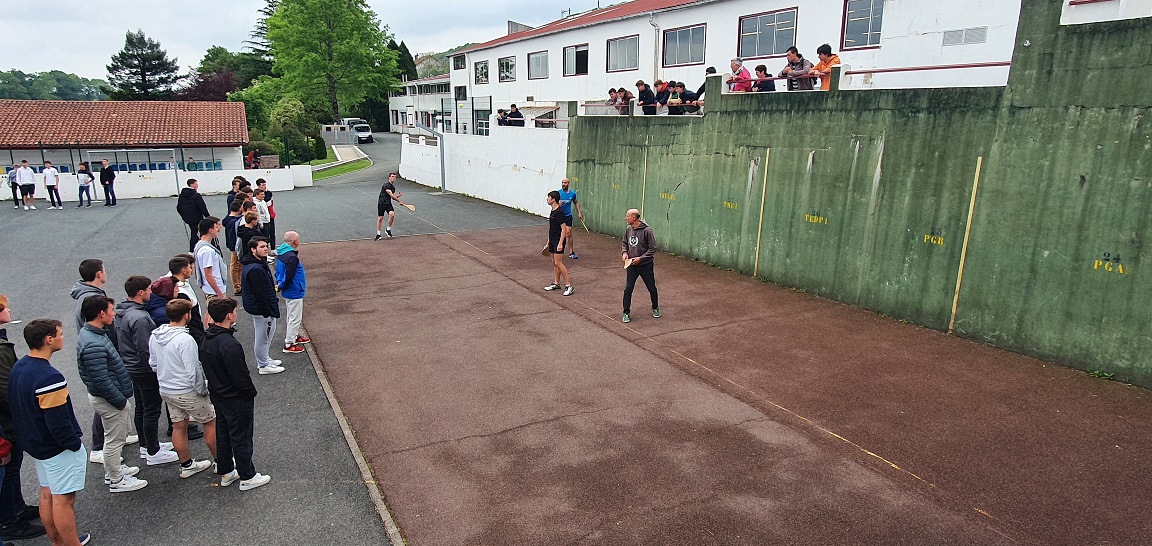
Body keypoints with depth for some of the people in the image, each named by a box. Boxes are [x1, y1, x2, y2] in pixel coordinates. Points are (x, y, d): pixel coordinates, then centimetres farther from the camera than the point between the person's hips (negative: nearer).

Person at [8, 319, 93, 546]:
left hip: (34, 443, 10)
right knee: (63, 500, 1)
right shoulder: (50, 378, -29)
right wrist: (75, 445, -13)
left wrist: (31, 436, 20)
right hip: (59, 449, -10)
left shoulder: (18, 368, 2)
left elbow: (17, 407, 12)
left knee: (46, 495, 19)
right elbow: (59, 422, -27)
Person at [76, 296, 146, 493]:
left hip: (105, 397, 10)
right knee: (115, 440, 6)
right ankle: (116, 480, 21)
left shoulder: (92, 333, 1)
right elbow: (101, 381, -27)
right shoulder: (93, 345, -31)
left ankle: (113, 469, 43)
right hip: (108, 400, -10)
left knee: (115, 437, 26)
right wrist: (120, 400, -20)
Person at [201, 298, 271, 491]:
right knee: (241, 438, 5)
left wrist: (216, 388, 17)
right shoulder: (229, 345, -30)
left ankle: (226, 472, 36)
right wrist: (251, 392, -10)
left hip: (217, 395, 9)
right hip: (236, 399, -9)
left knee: (223, 435, 21)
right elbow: (240, 376, -26)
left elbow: (207, 367, 10)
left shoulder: (207, 339, -1)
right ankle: (247, 477, 18)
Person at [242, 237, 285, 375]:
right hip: (261, 310, -11)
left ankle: (264, 359, 39)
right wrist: (267, 312, -22)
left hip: (257, 307, 11)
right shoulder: (255, 269, -27)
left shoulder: (258, 264, 7)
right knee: (263, 336, 3)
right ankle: (264, 366, 16)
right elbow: (260, 294, -27)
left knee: (268, 332, 24)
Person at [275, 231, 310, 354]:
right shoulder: (292, 257, -27)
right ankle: (289, 344, 7)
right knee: (295, 318, 1)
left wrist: (279, 284, 5)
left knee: (293, 316, 24)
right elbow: (288, 277, -26)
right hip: (294, 293, -10)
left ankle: (295, 336, 39)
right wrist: (280, 287, -11)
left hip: (288, 292, 10)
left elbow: (278, 271, 11)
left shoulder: (280, 253, 4)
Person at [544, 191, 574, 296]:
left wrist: (560, 243, -25)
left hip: (558, 241, -10)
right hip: (552, 240, 10)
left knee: (558, 263, -12)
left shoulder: (559, 212, -17)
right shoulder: (552, 211, 12)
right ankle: (556, 284, 22)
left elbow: (564, 228, -21)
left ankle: (569, 285, -7)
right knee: (554, 262, 13)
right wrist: (549, 241, 23)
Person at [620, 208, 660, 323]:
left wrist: (641, 258, -20)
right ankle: (626, 313, 11)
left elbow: (653, 248, -14)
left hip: (645, 265, -4)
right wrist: (624, 252, -4)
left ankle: (655, 308, 36)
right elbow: (624, 242, 15)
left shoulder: (647, 231, -18)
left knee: (652, 288, 12)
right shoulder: (628, 230, -1)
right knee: (628, 289, -1)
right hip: (631, 266, 4)